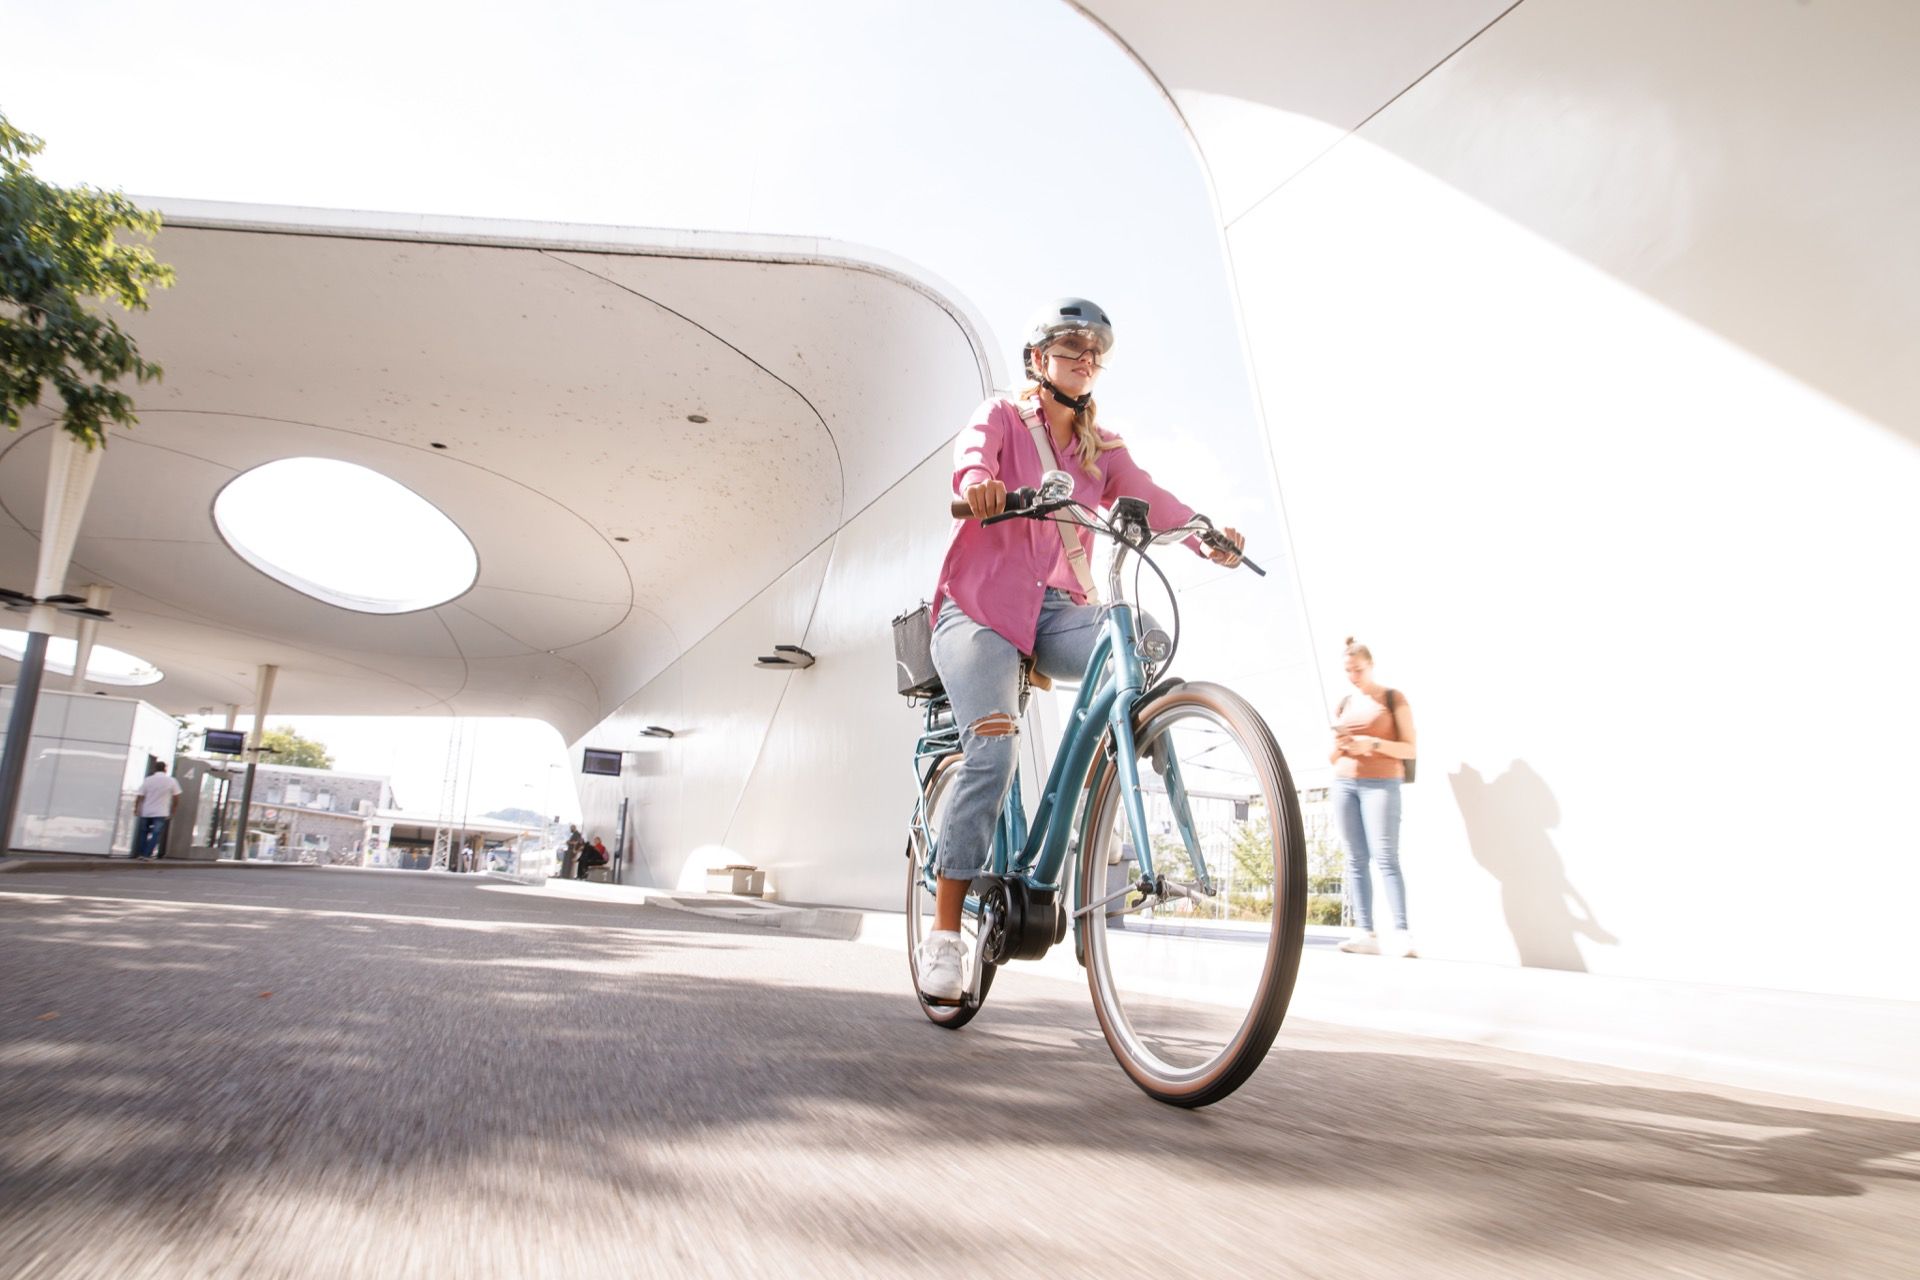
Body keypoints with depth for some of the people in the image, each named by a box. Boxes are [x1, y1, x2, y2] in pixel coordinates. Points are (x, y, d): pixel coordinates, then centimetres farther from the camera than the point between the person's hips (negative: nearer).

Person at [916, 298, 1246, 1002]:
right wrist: (978, 481, -42)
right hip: (981, 607, -3)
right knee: (993, 751, -22)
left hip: (1058, 611, 4)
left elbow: (1149, 498, -2)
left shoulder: (1104, 449, 17)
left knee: (1143, 635, -29)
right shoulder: (1001, 416, 7)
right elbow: (972, 451, -16)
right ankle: (944, 932, -10)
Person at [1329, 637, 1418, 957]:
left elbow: (1411, 749, -2)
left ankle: (1401, 933, -16)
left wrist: (1373, 743, -17)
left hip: (1381, 783, -5)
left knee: (1385, 857, -14)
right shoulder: (1343, 704, 16)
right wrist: (1340, 745, -4)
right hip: (1344, 783, 5)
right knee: (1356, 859, -2)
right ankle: (1366, 933, -3)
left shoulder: (1394, 698, 3)